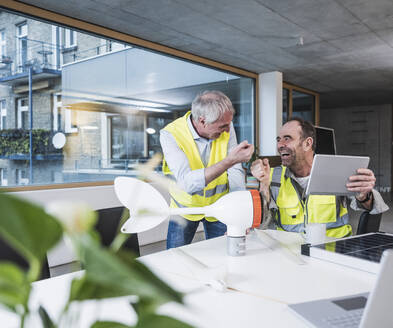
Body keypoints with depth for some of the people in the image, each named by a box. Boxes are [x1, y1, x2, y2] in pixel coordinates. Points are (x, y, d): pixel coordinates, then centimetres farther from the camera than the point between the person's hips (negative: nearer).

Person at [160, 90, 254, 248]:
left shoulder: (226, 128, -15)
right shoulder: (170, 134, -26)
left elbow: (235, 172, -13)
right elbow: (187, 183, -37)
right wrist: (230, 160, -46)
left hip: (218, 206, 3)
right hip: (186, 207, -2)